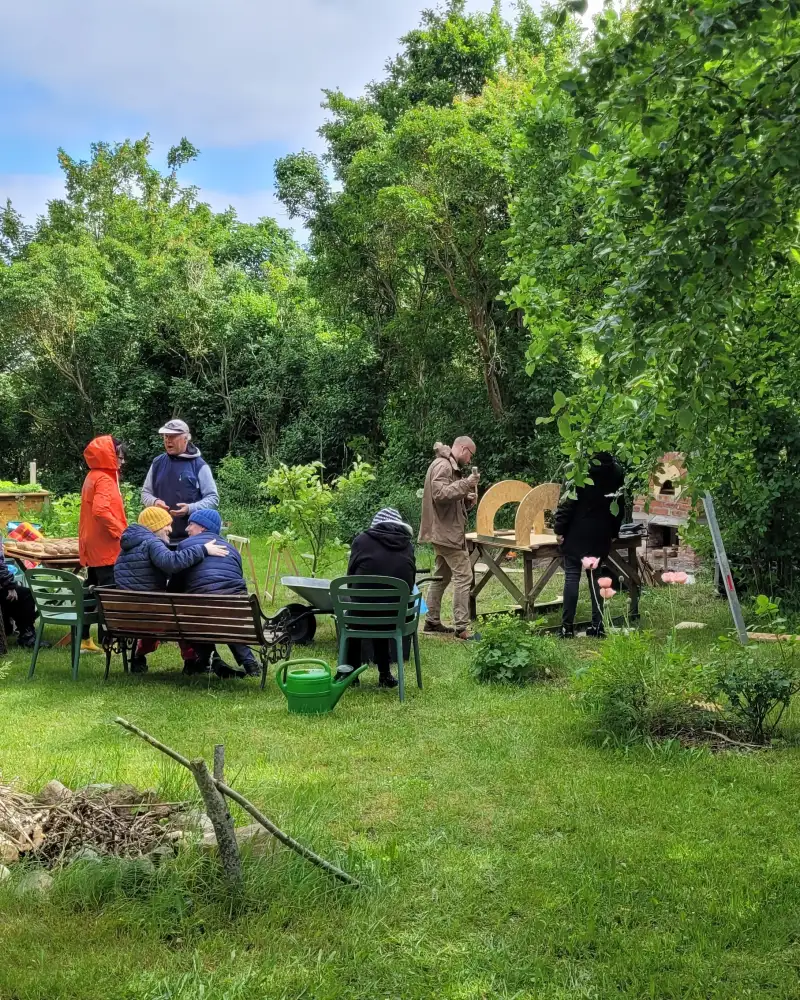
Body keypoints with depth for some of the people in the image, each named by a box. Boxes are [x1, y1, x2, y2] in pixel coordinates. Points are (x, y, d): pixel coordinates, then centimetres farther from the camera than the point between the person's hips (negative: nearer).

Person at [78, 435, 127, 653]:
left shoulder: (93, 477, 16)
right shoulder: (104, 479, -15)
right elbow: (101, 510, -29)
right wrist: (120, 531, -20)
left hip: (94, 547, 10)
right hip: (106, 548, -10)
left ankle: (84, 639, 20)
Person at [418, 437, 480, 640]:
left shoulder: (451, 466, 20)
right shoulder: (442, 465, -13)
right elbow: (440, 494, -26)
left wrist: (468, 499, 5)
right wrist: (466, 484, -23)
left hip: (444, 532, 11)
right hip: (447, 532, -11)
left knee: (442, 576, 16)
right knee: (463, 576, -11)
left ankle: (432, 621, 22)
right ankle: (461, 627, -11)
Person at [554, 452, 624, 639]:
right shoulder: (616, 473, 4)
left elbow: (568, 502, -14)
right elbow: (619, 506, 12)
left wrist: (559, 529, -7)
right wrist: (612, 532, 20)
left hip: (577, 534, -4)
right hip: (601, 535, 5)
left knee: (572, 576, -1)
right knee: (596, 576, 12)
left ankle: (567, 626, -2)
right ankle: (598, 625, 10)